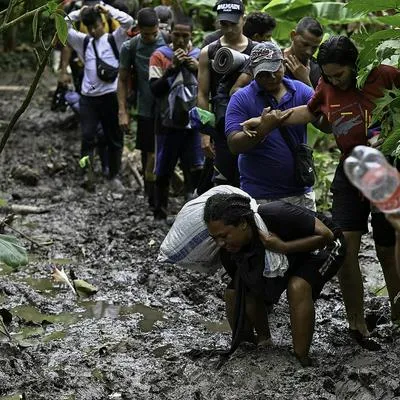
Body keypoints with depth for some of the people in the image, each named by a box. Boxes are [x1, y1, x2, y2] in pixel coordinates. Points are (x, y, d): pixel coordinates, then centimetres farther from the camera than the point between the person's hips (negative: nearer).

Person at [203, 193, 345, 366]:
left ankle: (301, 360, -24)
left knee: (297, 287, -34)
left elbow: (326, 235, -31)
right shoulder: (230, 251, -20)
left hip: (323, 246, -6)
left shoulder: (276, 215, -39)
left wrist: (283, 247, -39)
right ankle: (263, 343, 14)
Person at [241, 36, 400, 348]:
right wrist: (271, 121, 15)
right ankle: (357, 323, 9)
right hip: (349, 174, 4)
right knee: (345, 247, -4)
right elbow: (309, 112, 22)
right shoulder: (326, 87, 4)